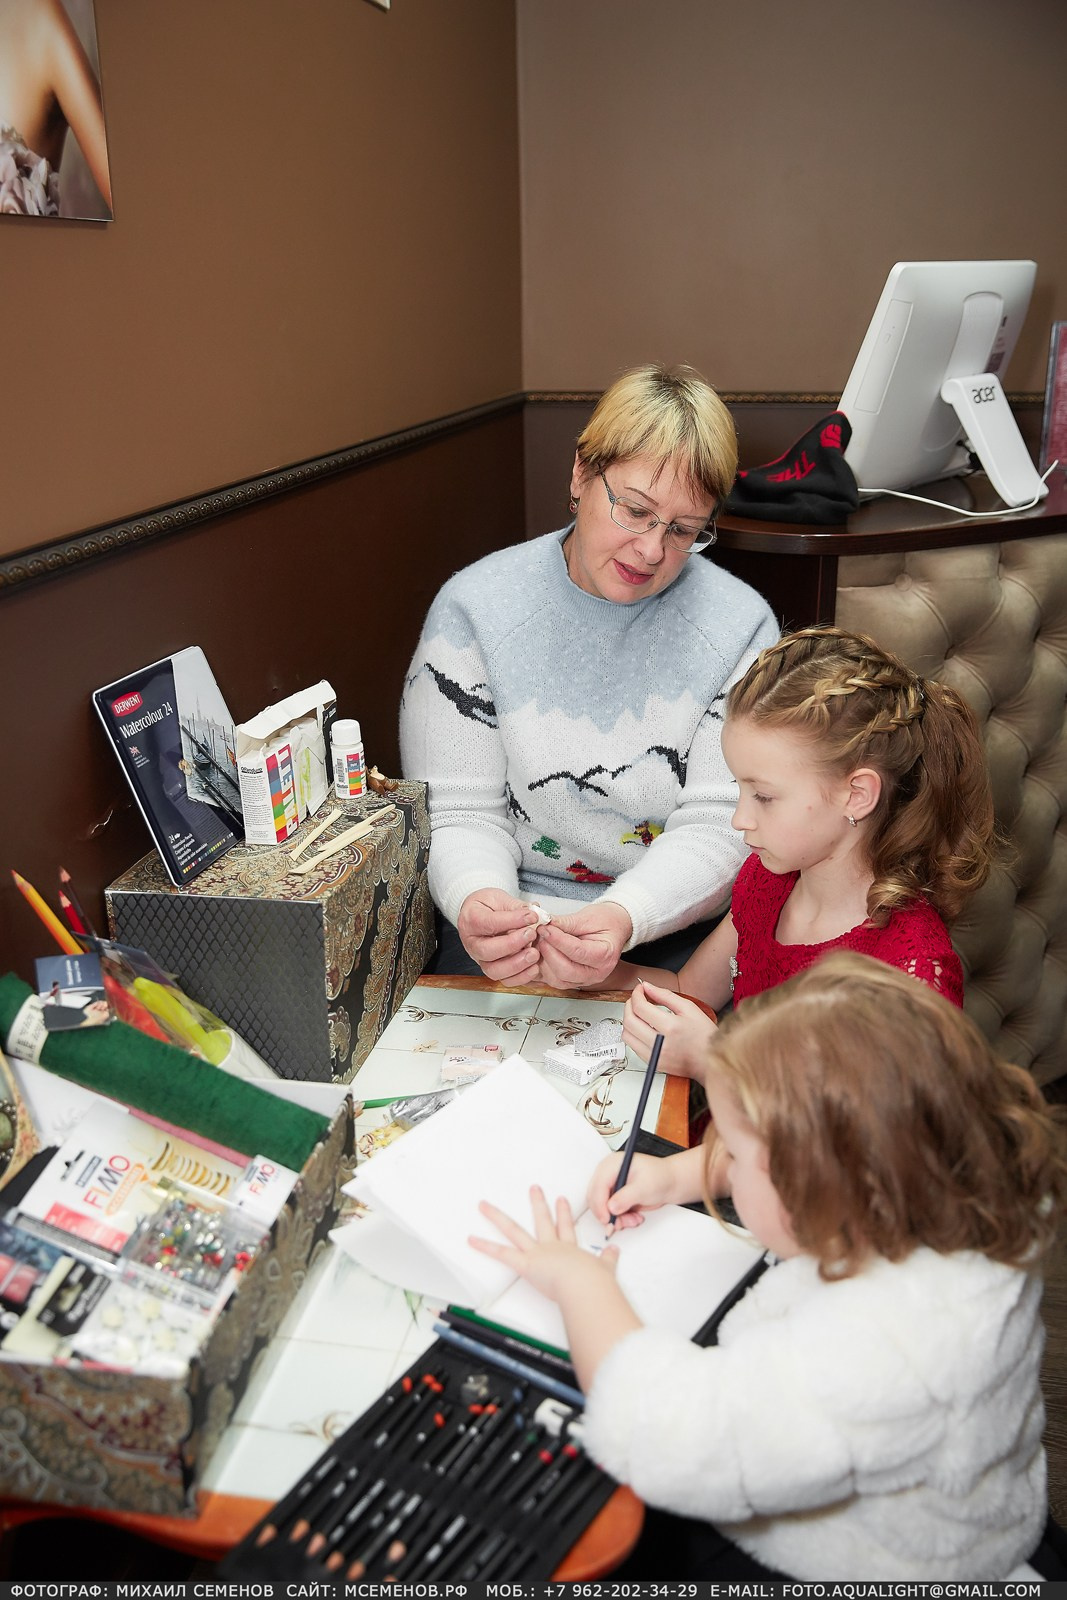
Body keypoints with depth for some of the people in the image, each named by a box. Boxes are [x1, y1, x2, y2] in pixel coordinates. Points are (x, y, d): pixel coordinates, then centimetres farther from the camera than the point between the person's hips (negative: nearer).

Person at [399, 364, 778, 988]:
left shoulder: (740, 626, -3)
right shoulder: (474, 609, -4)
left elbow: (718, 827, -9)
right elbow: (459, 812, -4)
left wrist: (623, 918, -28)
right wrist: (476, 897, -28)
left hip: (680, 929, 1)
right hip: (514, 921, 0)